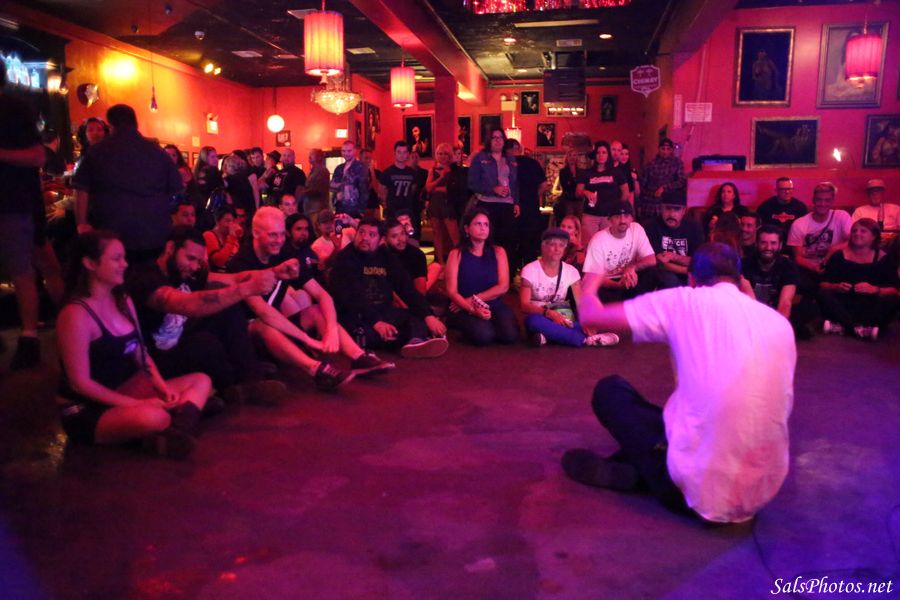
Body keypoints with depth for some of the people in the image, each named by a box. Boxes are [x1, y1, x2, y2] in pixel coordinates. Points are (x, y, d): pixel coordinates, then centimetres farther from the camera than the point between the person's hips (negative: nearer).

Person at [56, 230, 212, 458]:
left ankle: (173, 433, -27)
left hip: (125, 391, 9)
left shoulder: (123, 301, 6)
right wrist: (137, 404, -19)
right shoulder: (75, 315, -19)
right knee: (154, 417, -40)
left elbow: (140, 353, 12)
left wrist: (162, 388, -5)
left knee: (201, 381, -1)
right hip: (85, 411, -9)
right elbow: (80, 383, -19)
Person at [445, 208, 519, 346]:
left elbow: (503, 287, -3)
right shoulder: (456, 254, 0)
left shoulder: (498, 252, 6)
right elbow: (452, 291, -6)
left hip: (495, 306, 2)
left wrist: (472, 300, -11)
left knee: (510, 335, -26)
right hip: (465, 309, -2)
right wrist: (472, 309, -22)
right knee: (483, 335, -31)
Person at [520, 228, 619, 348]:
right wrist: (549, 313, -31)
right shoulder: (529, 270, -7)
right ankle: (585, 339, -34)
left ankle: (548, 335, -29)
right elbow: (524, 305, -15)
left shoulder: (571, 271, 2)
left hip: (562, 319, 3)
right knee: (533, 321, -39)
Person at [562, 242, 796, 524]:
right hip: (763, 492, 5)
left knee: (609, 390, 13)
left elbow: (590, 316, 0)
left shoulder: (685, 301, -5)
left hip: (699, 488, -5)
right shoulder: (780, 323, 8)